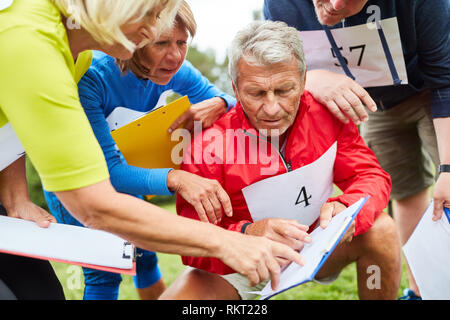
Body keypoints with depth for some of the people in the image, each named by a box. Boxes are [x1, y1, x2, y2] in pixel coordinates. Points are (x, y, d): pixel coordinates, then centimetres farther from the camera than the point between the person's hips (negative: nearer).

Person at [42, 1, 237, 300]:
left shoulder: (174, 72, -21)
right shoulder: (91, 76, -37)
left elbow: (234, 102, -13)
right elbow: (107, 170, -41)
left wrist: (217, 104, -39)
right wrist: (175, 179, -58)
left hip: (122, 173, 5)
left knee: (144, 252, 16)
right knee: (104, 272, -8)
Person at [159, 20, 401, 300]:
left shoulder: (327, 114, -14)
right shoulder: (210, 145, -24)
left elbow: (371, 176, -9)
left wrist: (344, 210, -33)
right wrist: (247, 234, -45)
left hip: (317, 248, 3)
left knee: (380, 229, -21)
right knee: (176, 298, -29)